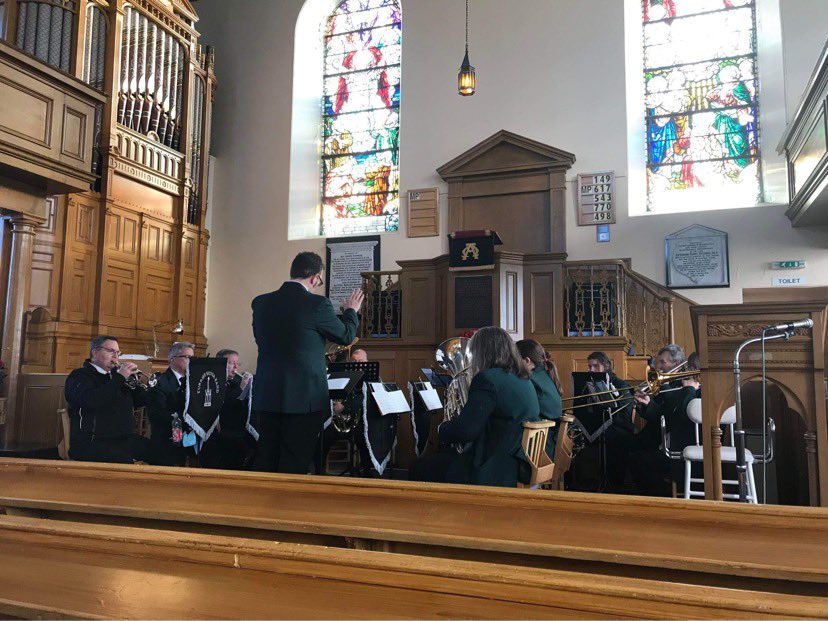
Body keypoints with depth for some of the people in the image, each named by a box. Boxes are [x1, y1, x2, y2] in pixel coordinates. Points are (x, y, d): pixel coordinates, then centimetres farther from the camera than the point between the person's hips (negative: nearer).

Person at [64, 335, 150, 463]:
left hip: (125, 439, 7)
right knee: (124, 462, -34)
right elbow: (91, 401, -20)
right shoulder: (79, 376, 1)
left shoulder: (115, 375, 21)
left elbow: (138, 402, 21)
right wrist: (120, 378, -17)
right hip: (91, 443, -6)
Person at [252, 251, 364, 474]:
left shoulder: (260, 303, 2)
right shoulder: (317, 304, -13)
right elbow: (346, 336, 1)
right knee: (294, 464, 4)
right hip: (304, 397, -5)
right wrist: (351, 310, 21)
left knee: (265, 462, 14)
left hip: (267, 397, 5)